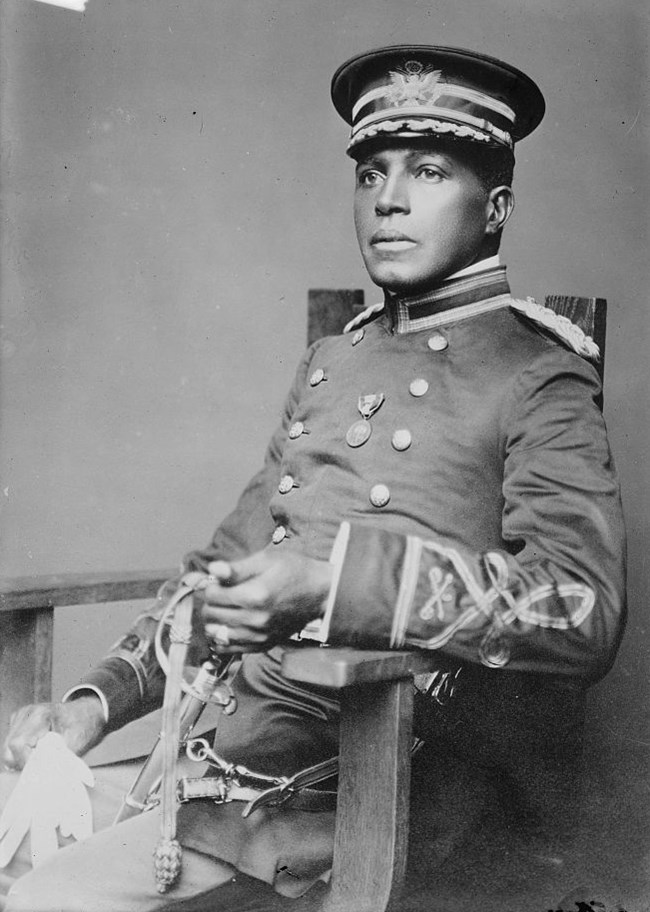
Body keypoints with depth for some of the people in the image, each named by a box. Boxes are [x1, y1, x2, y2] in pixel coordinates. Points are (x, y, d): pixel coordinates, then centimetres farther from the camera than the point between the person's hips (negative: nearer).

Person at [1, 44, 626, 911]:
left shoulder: (537, 379, -4)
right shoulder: (332, 360, 16)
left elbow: (585, 604, -19)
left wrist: (333, 587, -29)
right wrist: (100, 699, 5)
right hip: (231, 732, 6)